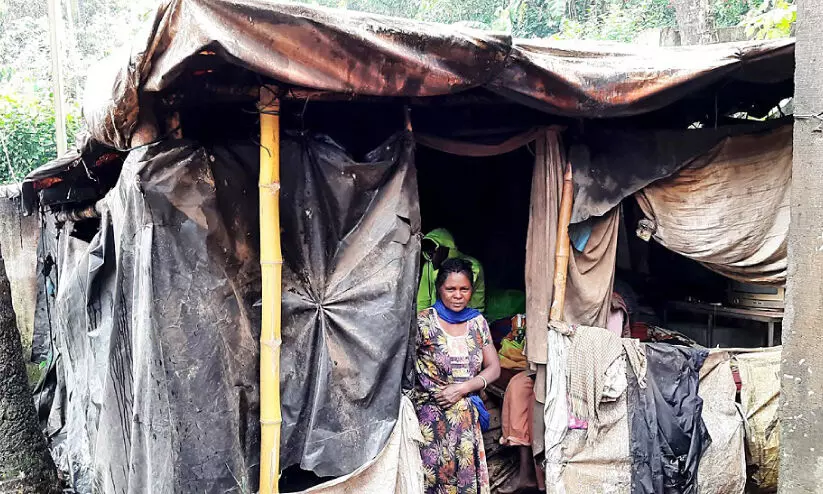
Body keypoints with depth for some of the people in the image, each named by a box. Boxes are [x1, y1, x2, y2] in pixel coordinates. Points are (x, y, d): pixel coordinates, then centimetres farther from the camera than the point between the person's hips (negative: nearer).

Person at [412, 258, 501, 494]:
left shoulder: (478, 322, 7)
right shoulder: (424, 322, -6)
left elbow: (494, 368, 6)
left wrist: (462, 388, -9)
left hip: (467, 419, 4)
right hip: (432, 417, -3)